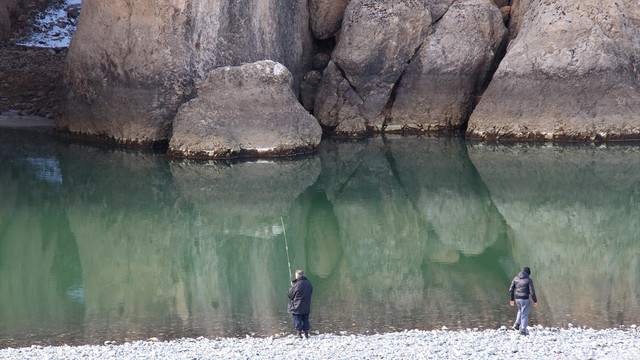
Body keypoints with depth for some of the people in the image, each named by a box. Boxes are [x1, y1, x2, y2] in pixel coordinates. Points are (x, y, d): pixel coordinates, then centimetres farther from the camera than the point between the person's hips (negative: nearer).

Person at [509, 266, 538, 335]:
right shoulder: (528, 280, -9)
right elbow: (532, 291, -11)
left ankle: (517, 324, 13)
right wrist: (535, 301, 0)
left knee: (520, 310, 30)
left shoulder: (515, 278, 4)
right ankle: (523, 330, 5)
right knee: (524, 314, 5)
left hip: (517, 298, 5)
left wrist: (512, 299, 15)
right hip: (524, 299, -5)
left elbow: (511, 290, 5)